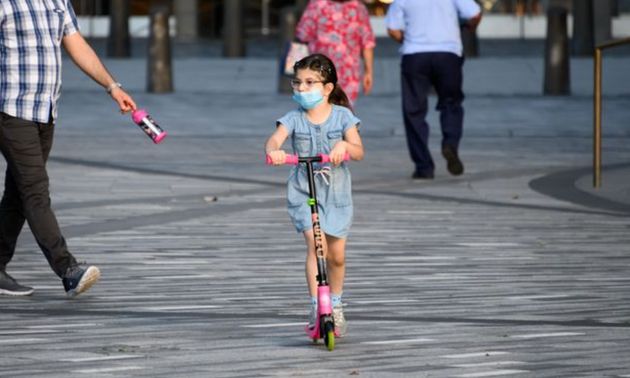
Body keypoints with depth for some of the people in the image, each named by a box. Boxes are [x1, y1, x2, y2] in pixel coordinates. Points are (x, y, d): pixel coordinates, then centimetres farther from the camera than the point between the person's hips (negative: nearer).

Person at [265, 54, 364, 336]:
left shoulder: (342, 116, -4)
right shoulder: (293, 119, -5)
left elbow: (359, 152, -12)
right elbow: (274, 140, -22)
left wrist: (344, 145, -34)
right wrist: (273, 151, -46)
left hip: (336, 192, 1)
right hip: (303, 192, -1)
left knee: (337, 255, 8)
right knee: (315, 245, -20)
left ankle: (335, 305, 31)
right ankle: (315, 308, -20)